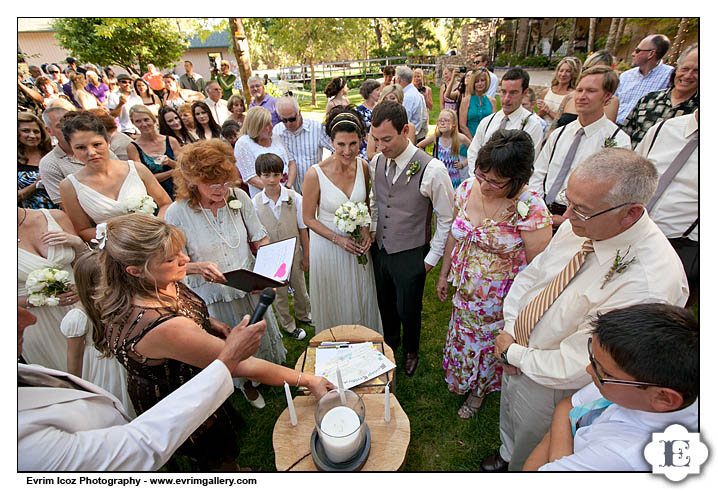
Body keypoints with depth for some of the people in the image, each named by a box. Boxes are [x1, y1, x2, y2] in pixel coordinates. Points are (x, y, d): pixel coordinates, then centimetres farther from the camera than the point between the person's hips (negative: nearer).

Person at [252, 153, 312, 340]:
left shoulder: (295, 198, -14)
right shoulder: (255, 203, -12)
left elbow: (303, 229, -6)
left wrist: (306, 256, -1)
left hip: (294, 253, 0)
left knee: (299, 287, 19)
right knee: (279, 293, 16)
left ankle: (304, 314, 49)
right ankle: (288, 325, 40)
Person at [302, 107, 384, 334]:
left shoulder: (362, 166, -11)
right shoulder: (316, 174, -23)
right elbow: (309, 218, -12)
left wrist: (366, 231, -11)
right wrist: (339, 239, -20)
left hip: (358, 243, 4)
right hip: (328, 245, -3)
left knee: (362, 298, 22)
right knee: (334, 301, 18)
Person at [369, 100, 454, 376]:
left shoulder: (431, 170, -23)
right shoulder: (377, 162, -5)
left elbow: (447, 219, -13)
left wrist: (431, 258, -10)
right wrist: (371, 230, 0)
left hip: (411, 256, -5)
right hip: (380, 249, 5)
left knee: (408, 310, 15)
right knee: (385, 304, 24)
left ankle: (411, 350, 48)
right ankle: (390, 341, 55)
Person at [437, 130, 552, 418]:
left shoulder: (531, 210, -26)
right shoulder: (468, 188, -10)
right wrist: (444, 274, 10)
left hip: (500, 300, -3)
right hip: (465, 291, 4)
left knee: (486, 344, 21)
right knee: (461, 339, 23)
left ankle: (478, 390, 54)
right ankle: (460, 380, 57)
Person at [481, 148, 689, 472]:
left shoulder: (650, 287, -36)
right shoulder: (578, 226, -15)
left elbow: (574, 369, -30)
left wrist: (512, 353, -17)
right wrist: (509, 327, -9)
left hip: (552, 389, -6)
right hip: (516, 359, 6)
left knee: (528, 459, 25)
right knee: (509, 424, 36)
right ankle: (505, 455, 66)